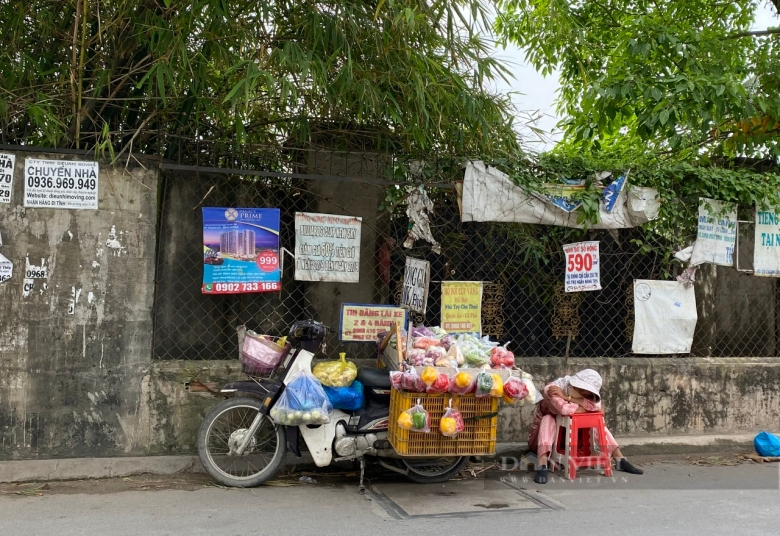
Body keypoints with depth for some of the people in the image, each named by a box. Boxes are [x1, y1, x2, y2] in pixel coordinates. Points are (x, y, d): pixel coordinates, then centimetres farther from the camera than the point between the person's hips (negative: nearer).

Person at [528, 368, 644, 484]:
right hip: (545, 440, -5)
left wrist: (567, 397, -32)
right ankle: (542, 466, -46)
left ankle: (620, 460, -11)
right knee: (548, 419, -35)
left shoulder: (584, 393, -8)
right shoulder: (552, 389, -27)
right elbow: (565, 409, -44)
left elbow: (597, 405, -28)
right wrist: (587, 406, -26)